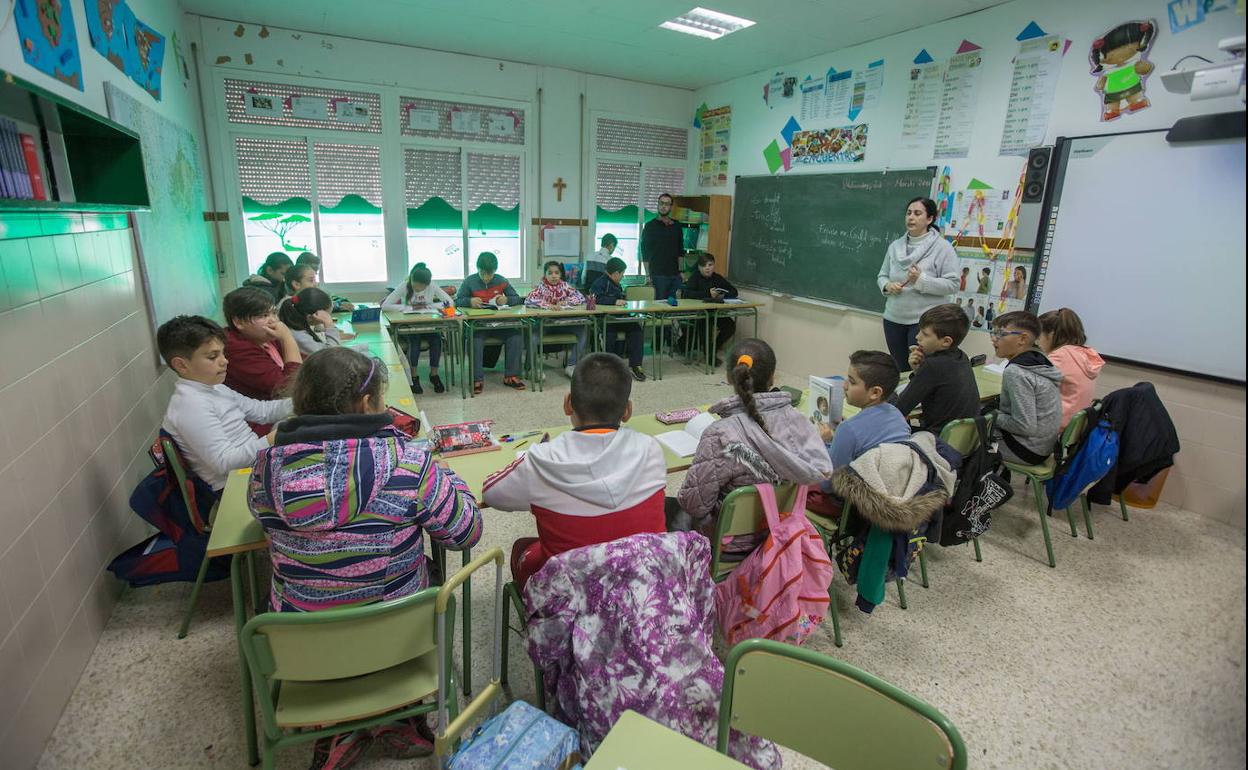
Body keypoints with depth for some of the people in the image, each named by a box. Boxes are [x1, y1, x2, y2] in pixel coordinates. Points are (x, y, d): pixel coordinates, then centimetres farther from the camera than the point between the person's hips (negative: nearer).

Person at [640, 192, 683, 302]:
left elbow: (680, 251, 16)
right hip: (658, 275, -4)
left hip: (674, 275, 4)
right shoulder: (650, 226, 1)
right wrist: (648, 274, -7)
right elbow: (645, 253, -1)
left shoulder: (676, 226, 12)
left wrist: (680, 270, 8)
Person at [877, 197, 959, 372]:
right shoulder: (895, 246, 8)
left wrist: (922, 280, -23)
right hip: (894, 319, 5)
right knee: (900, 370, 15)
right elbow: (882, 276, 13)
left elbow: (953, 284, -12)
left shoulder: (942, 247, -7)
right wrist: (887, 286, -9)